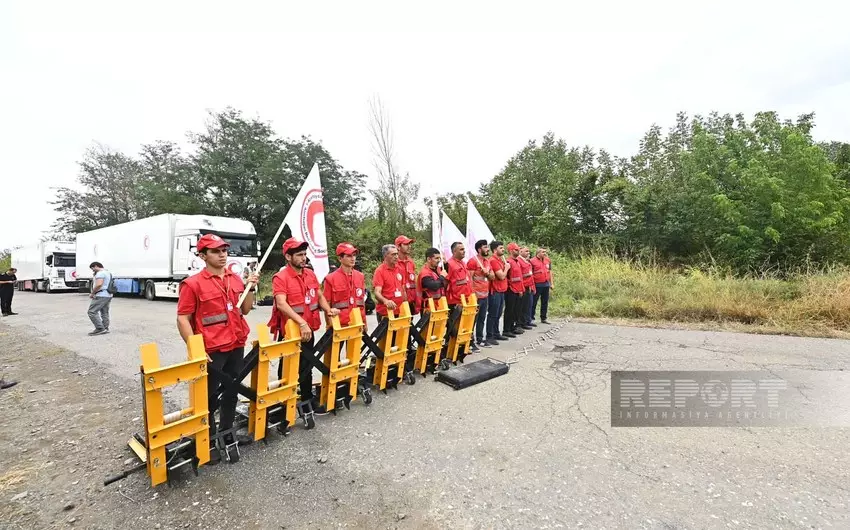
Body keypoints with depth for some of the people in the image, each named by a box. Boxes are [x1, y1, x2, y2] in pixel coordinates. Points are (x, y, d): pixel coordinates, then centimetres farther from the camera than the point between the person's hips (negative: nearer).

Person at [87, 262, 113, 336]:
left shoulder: (100, 273, -13)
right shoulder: (108, 273, 19)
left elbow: (99, 284, -26)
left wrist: (92, 293, -15)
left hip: (101, 296, -10)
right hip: (108, 296, 10)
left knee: (92, 312, -7)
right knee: (105, 313, 13)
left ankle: (100, 329, -11)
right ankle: (105, 329, 16)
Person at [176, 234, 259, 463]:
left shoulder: (236, 279, 6)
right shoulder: (193, 283, -10)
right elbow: (182, 319, -10)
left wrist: (250, 287, -2)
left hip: (236, 347, 6)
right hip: (211, 351, -5)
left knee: (231, 393, 17)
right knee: (209, 397, 9)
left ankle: (227, 435, 33)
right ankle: (208, 441, 27)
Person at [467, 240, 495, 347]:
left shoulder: (487, 261, 14)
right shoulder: (473, 261, -12)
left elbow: (493, 277, 16)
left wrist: (487, 273, -6)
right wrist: (473, 293, -19)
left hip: (485, 294, 8)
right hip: (476, 295, -8)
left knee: (482, 318, 15)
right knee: (473, 318, -1)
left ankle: (480, 338, 26)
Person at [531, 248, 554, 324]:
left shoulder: (548, 260, 10)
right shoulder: (532, 261, -9)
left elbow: (550, 272, 16)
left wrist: (551, 283, 14)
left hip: (546, 284, 6)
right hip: (537, 285, -6)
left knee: (545, 302, 12)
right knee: (534, 302, 1)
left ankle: (543, 318, 22)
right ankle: (531, 318, 9)